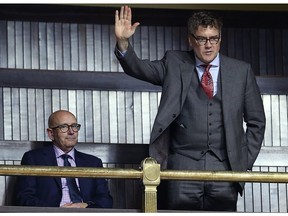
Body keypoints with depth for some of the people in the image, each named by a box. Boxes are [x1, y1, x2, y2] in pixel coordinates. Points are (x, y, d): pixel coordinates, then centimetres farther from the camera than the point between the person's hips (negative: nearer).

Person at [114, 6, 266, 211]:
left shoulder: (241, 71, 9)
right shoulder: (175, 64, 7)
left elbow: (256, 121, 14)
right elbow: (138, 68, -7)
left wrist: (246, 162, 7)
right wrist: (122, 42, -25)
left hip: (225, 166, 1)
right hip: (183, 165, -1)